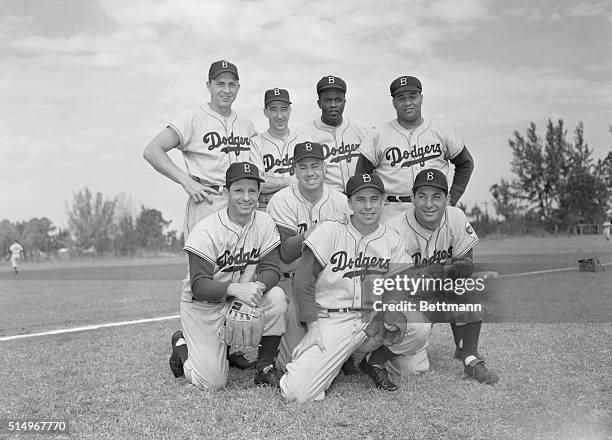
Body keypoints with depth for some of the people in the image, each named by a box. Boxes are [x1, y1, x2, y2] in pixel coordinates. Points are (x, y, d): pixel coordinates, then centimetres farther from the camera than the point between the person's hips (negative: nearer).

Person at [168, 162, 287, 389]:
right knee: (213, 381, -9)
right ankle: (182, 344, 23)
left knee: (277, 297, -27)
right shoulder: (205, 231, -20)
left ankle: (265, 367, -8)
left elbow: (271, 268, -10)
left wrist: (258, 286, -33)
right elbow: (199, 286, -24)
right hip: (203, 306, -4)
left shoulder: (265, 223, -7)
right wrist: (235, 288, -41)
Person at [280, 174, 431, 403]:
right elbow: (303, 281, -5)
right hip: (331, 321, -3)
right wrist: (313, 327, -11)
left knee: (420, 327, -25)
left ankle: (375, 362, 4)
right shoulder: (330, 231, -3)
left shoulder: (392, 239, 6)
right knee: (297, 391, -21)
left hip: (374, 316, 3)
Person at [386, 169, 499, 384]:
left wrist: (445, 272, -32)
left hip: (444, 289, 4)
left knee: (466, 291, -26)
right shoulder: (395, 229, -23)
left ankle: (470, 358, -14)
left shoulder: (456, 219, -12)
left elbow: (467, 263, -9)